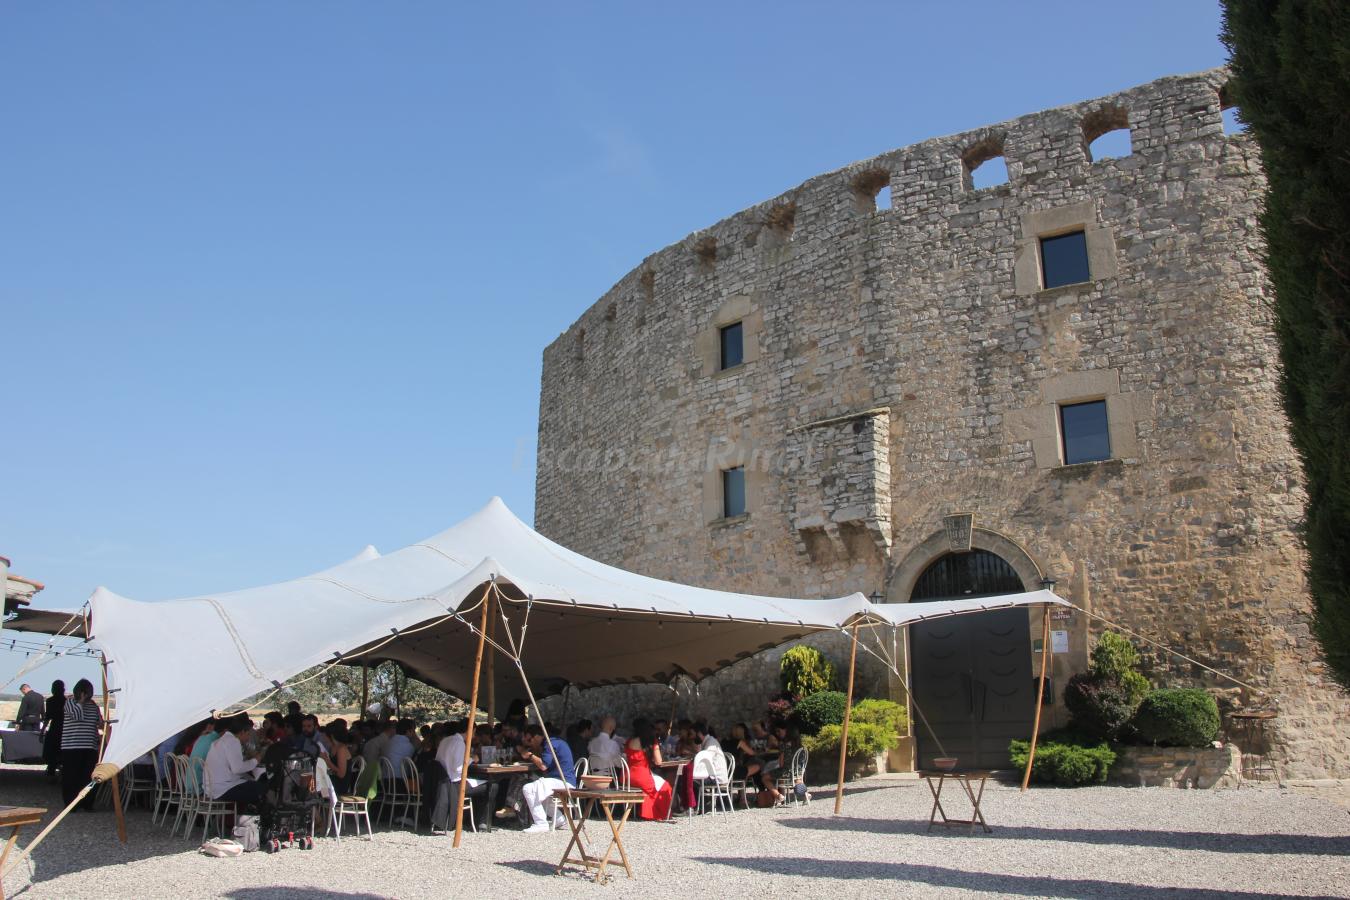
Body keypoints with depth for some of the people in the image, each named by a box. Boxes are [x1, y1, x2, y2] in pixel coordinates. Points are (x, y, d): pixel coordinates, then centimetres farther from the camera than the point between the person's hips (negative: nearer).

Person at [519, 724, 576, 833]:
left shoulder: (551, 744, -12)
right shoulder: (555, 741, 20)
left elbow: (543, 766, -18)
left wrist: (531, 755, -4)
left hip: (563, 782, -11)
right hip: (564, 781, 11)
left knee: (528, 789, -18)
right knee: (538, 792, 27)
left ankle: (541, 823, -15)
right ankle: (558, 818, 20)